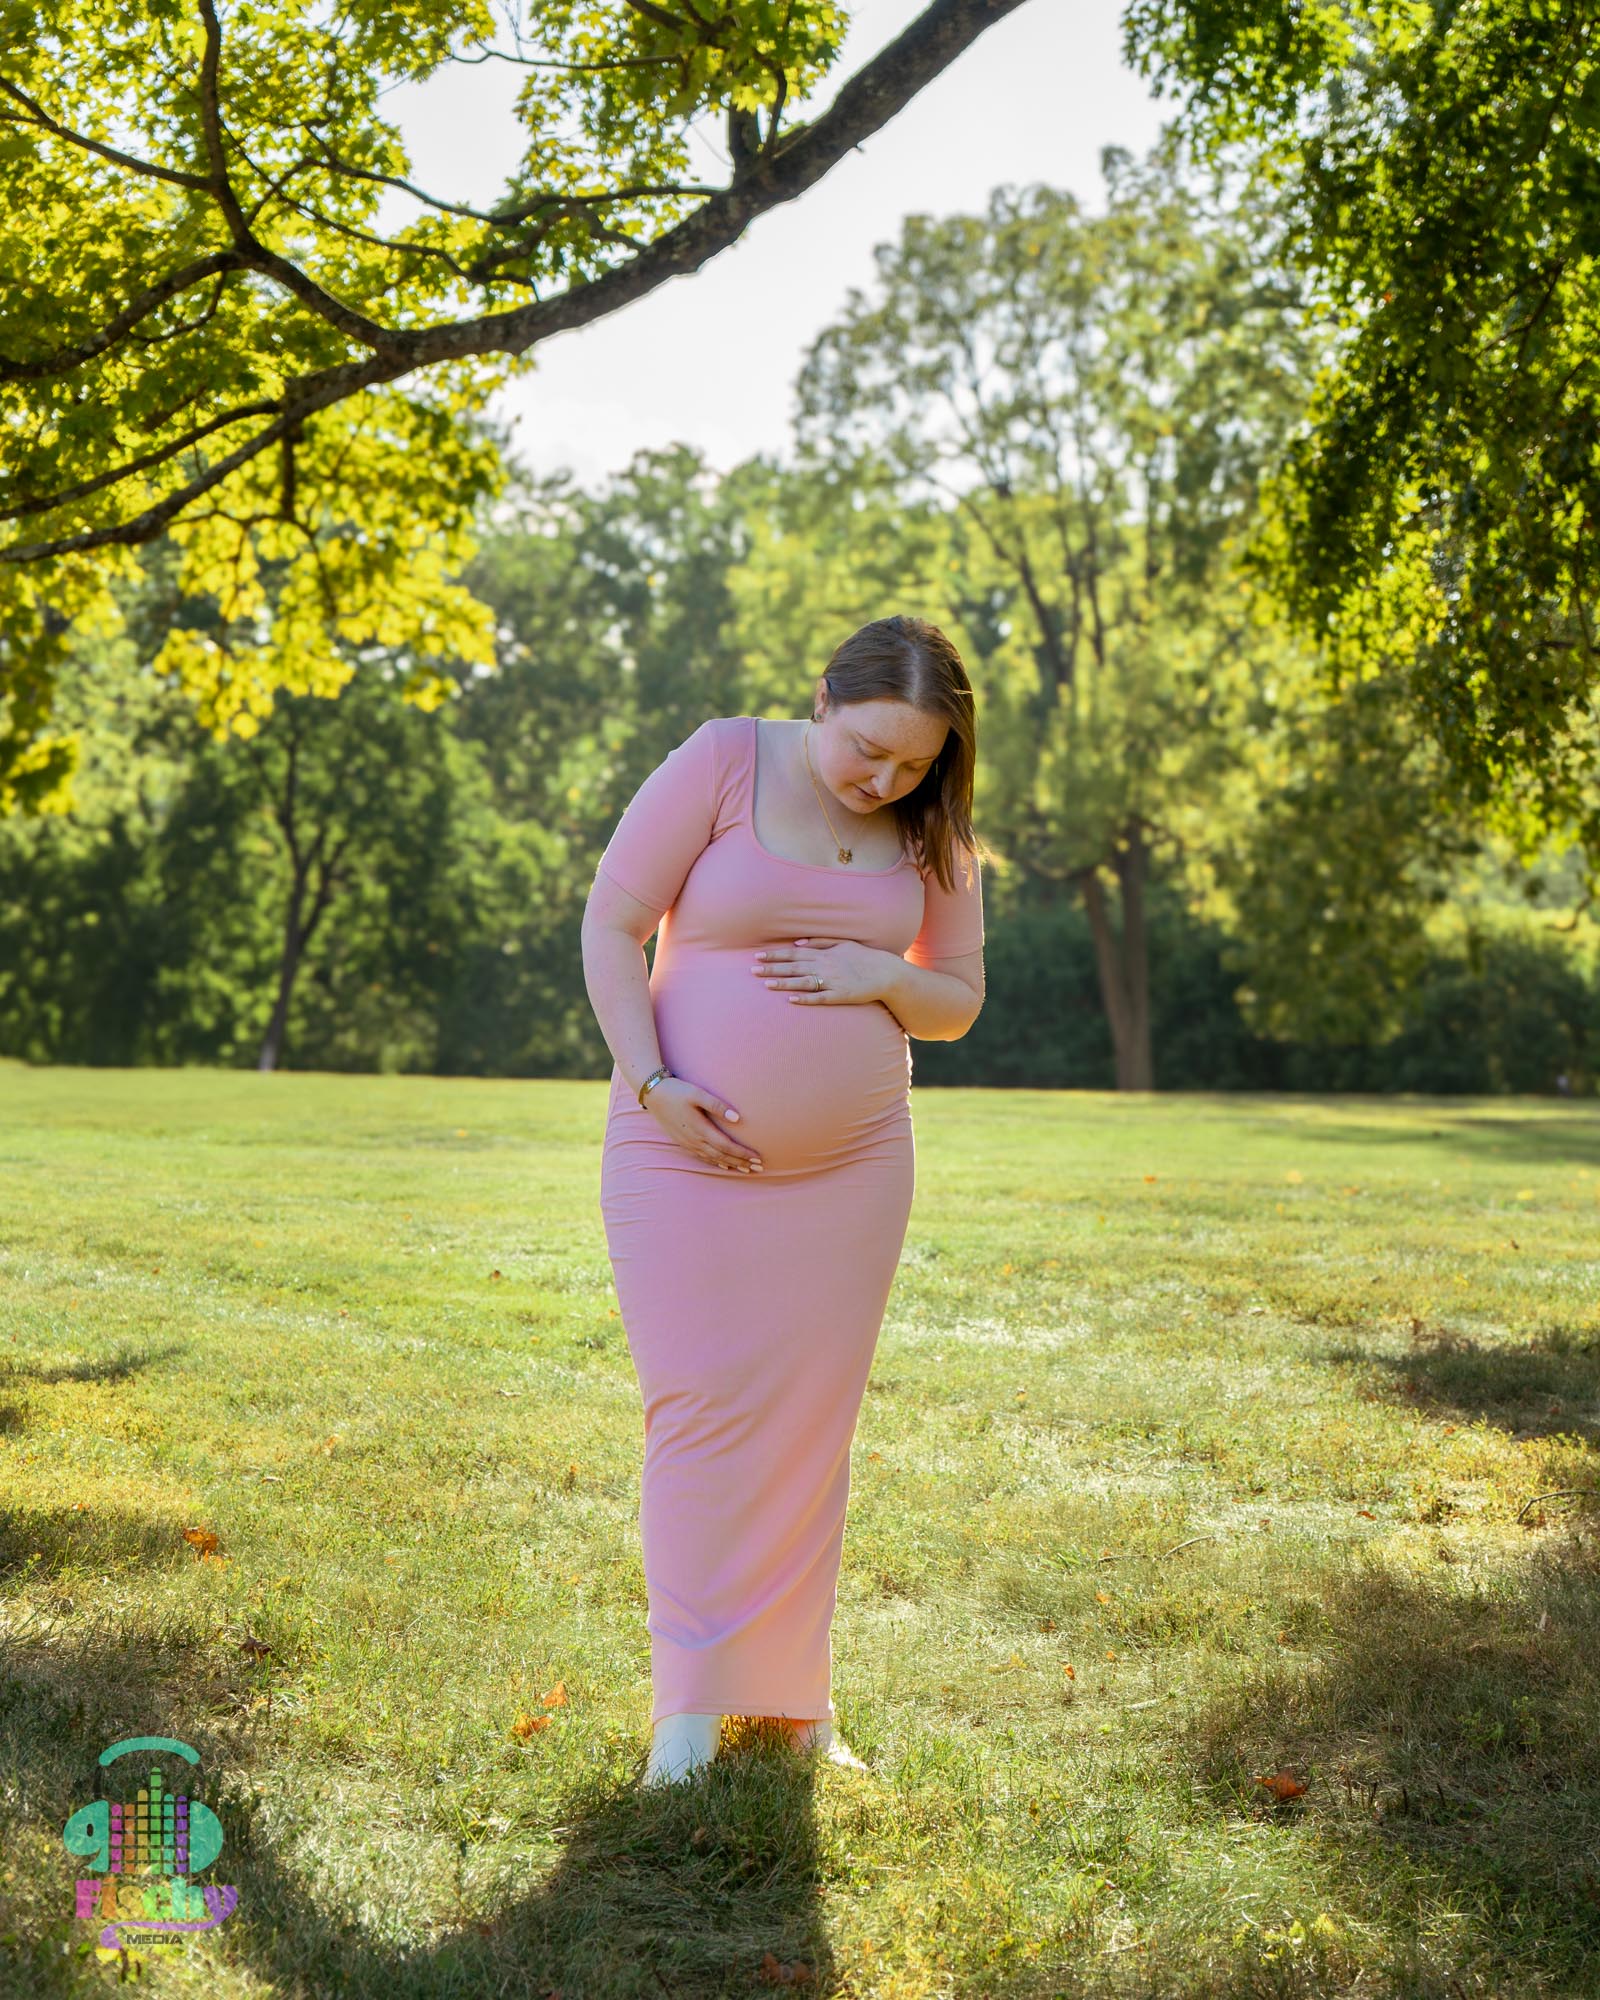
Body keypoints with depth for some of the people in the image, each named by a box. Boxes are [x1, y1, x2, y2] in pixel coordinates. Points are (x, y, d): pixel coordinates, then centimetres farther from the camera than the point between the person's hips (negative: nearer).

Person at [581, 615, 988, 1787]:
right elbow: (612, 923, -8)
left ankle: (795, 1699, 18)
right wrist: (650, 1082, -18)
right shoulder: (723, 765, -9)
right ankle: (689, 1708, 4)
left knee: (812, 1425, 7)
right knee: (703, 1409, -6)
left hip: (852, 1163, 4)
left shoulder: (933, 833, 4)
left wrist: (878, 978, -12)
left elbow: (958, 1002, 11)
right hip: (690, 1154, -3)